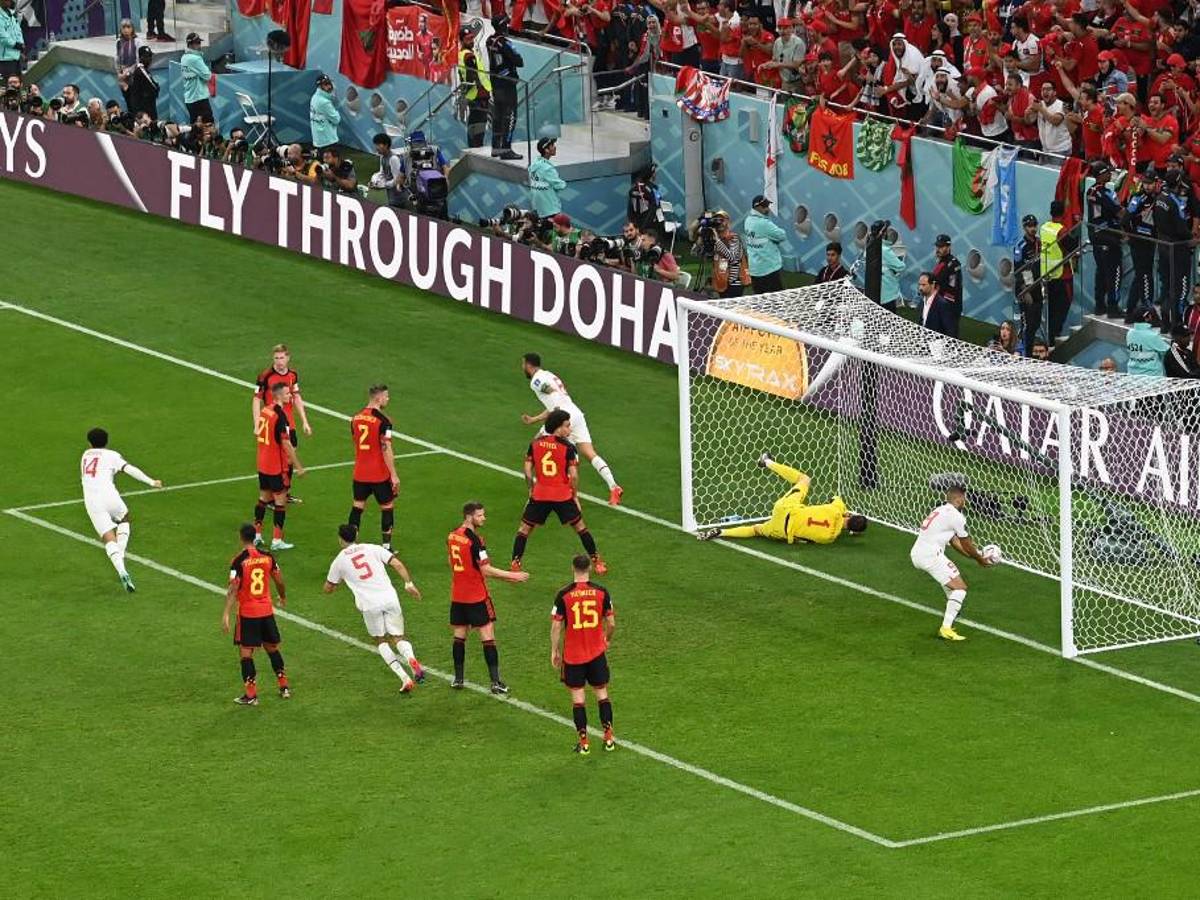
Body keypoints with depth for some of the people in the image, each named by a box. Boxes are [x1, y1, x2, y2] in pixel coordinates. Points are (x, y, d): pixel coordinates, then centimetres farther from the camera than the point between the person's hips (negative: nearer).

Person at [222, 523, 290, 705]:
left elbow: (233, 589, -18)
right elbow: (280, 582, 11)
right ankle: (284, 687, 24)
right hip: (267, 611, 5)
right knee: (272, 648, 19)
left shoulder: (239, 561, -13)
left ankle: (250, 695, -1)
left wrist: (226, 615, -18)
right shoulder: (267, 557, 1)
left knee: (246, 652, 2)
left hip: (247, 613, -5)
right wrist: (283, 597, 32)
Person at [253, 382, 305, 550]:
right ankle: (277, 541, 3)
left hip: (263, 465, 8)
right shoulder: (280, 415, -20)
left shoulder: (265, 410, 5)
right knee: (280, 501, 1)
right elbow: (286, 444, -22)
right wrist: (298, 467, -16)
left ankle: (256, 535, 23)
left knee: (263, 497, 18)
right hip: (277, 467, -8)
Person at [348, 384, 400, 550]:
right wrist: (394, 475, -15)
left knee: (358, 505, 14)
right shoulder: (383, 421, -18)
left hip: (360, 473, 6)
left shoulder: (356, 417, 3)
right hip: (380, 474, -6)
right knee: (387, 506, 9)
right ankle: (386, 545, 12)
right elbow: (386, 449, -20)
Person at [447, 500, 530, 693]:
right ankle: (495, 681, -6)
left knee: (459, 636, 14)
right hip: (477, 596, -7)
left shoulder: (452, 536, 4)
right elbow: (486, 570, -19)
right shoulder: (474, 540, -19)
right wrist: (513, 576, -11)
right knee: (488, 636, -3)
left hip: (457, 596, 7)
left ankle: (458, 678, 18)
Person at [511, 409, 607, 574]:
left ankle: (515, 564, 8)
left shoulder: (535, 444, 1)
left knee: (525, 528, 13)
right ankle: (597, 561, 18)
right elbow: (573, 475, -11)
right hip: (563, 496, -2)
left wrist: (531, 490, 16)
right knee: (580, 526, 13)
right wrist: (575, 496, 2)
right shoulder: (567, 447, -10)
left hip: (539, 494, 2)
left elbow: (528, 471, 3)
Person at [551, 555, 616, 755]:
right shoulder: (601, 592, -5)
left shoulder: (563, 595, -11)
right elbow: (611, 623, 1)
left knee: (578, 697, 5)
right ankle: (608, 738, 14)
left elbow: (556, 626, -9)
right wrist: (607, 639, 20)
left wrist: (554, 651, 3)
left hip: (572, 655, -2)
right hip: (597, 652, 2)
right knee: (601, 693, 14)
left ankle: (583, 742, 6)